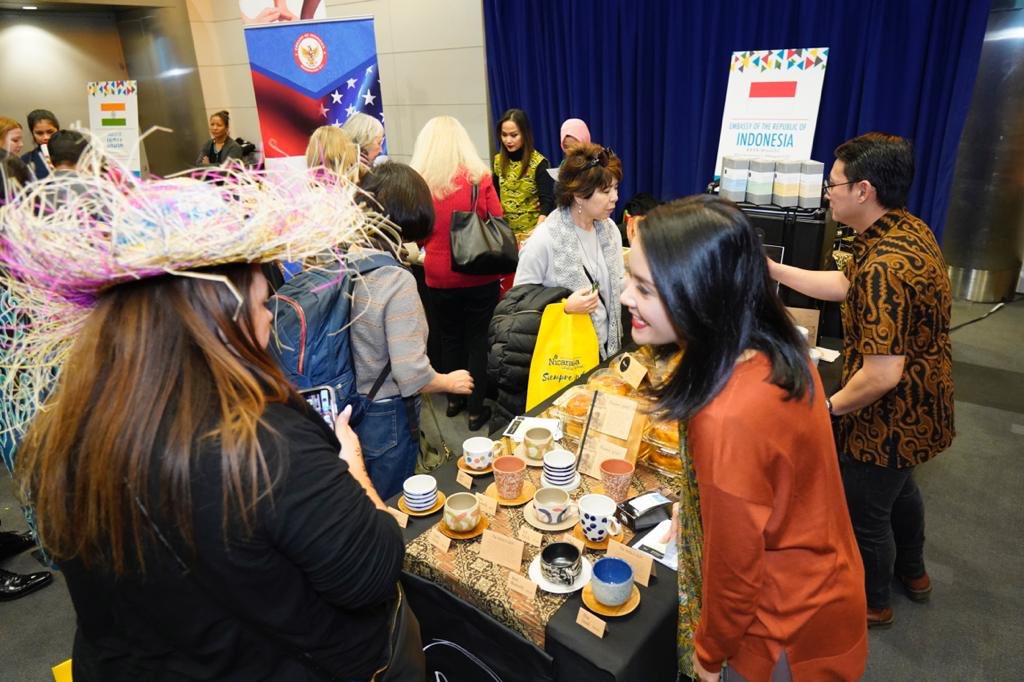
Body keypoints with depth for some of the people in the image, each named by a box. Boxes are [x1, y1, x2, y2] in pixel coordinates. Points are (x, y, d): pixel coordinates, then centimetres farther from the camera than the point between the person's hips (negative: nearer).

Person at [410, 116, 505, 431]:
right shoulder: (480, 177, -10)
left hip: (439, 277, 2)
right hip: (479, 276, -1)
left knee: (449, 339, 19)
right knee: (478, 340, 11)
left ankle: (454, 399, 35)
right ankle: (476, 409, 19)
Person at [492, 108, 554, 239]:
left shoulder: (539, 163, -10)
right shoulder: (498, 160, 4)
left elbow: (546, 201, -16)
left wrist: (537, 232, -29)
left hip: (531, 229, -4)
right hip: (504, 228, 4)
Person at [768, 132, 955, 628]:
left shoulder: (884, 267, -34)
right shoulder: (910, 230, -3)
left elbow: (881, 375, -35)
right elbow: (844, 285, 8)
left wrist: (829, 407, -17)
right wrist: (772, 269, 6)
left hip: (890, 416, -10)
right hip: (917, 407, 10)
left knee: (864, 511, 13)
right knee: (897, 487, 32)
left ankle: (872, 602, 39)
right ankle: (912, 572, 56)